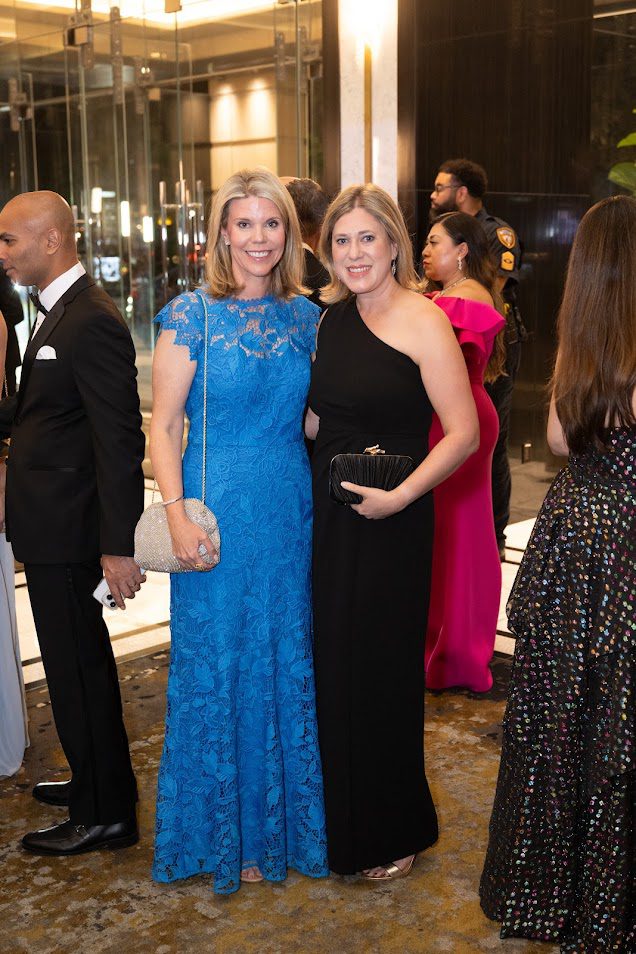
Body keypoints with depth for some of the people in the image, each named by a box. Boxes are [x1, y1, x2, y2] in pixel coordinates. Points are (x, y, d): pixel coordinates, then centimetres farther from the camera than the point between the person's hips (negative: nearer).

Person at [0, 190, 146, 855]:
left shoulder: (91, 322, -20)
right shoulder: (59, 312, 11)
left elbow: (120, 440, -23)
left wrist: (118, 545, -24)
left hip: (65, 530, -10)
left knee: (76, 668, 3)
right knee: (82, 661, 21)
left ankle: (104, 815, 19)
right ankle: (98, 780, 39)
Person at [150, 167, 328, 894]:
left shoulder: (304, 317, 6)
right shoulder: (191, 315, -6)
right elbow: (162, 425, -7)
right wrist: (178, 516, -16)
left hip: (291, 513, 4)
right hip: (217, 516, -4)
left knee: (286, 664, 13)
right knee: (217, 667, 7)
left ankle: (283, 821, 32)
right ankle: (225, 833, 26)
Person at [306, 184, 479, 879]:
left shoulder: (422, 321, -13)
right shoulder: (332, 318, 7)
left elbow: (463, 433, -16)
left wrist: (400, 496, -23)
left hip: (390, 519, -6)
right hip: (328, 514, 6)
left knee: (382, 670, 6)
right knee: (333, 662, 15)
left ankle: (395, 833, 28)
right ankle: (343, 818, 36)